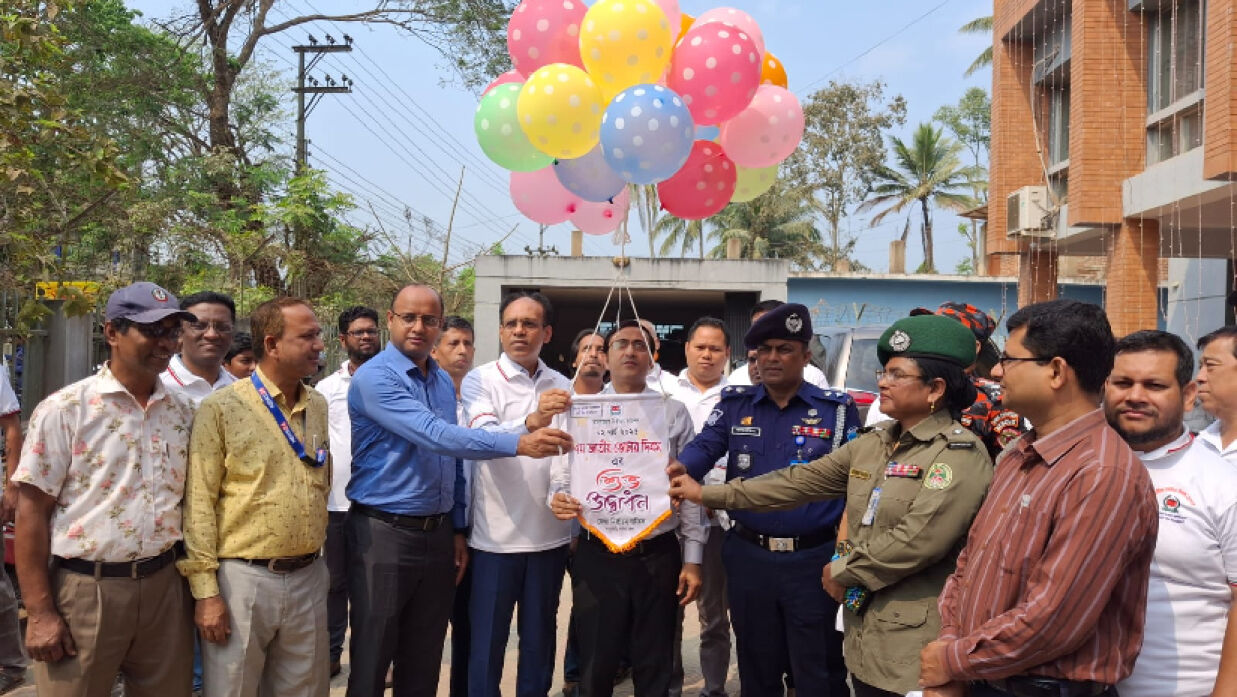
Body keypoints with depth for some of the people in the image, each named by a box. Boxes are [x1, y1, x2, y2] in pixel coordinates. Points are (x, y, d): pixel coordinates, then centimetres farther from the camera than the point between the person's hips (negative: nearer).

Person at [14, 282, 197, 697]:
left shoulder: (184, 412, 8)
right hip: (84, 590, -4)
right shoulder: (65, 409, -6)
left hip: (165, 589, 4)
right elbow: (32, 513, -7)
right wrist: (39, 613, -10)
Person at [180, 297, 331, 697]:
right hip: (243, 578, -5)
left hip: (308, 578, 5)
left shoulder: (318, 405, 10)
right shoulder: (222, 408, -8)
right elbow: (198, 503, -10)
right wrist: (205, 590, -13)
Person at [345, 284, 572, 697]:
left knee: (424, 660, 14)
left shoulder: (444, 382, 10)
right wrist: (518, 444, -33)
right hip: (384, 533, -6)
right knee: (372, 659, 4)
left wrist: (457, 528, 12)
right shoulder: (375, 377, -14)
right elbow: (433, 435, -27)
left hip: (438, 534, 7)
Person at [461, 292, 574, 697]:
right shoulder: (481, 380, -6)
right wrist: (531, 421, -42)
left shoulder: (562, 386, 7)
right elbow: (483, 437, -24)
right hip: (496, 535, -4)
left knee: (540, 640, 15)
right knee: (487, 641, 5)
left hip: (550, 535, 4)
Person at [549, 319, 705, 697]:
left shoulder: (674, 413, 4)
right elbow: (561, 476, 1)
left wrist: (693, 559, -1)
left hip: (659, 555, 0)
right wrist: (558, 498, -23)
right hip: (597, 556, 0)